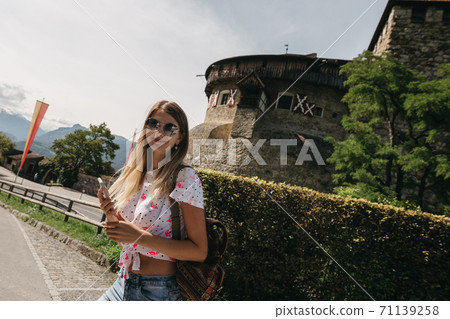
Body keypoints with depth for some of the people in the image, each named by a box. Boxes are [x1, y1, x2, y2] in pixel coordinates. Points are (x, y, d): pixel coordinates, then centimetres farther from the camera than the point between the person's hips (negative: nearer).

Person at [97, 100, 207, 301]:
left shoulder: (184, 178, -17)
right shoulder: (133, 174, 3)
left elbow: (199, 251, -19)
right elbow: (125, 238, 12)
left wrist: (140, 236, -25)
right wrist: (112, 219, -9)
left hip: (157, 291, -5)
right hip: (124, 281, 6)